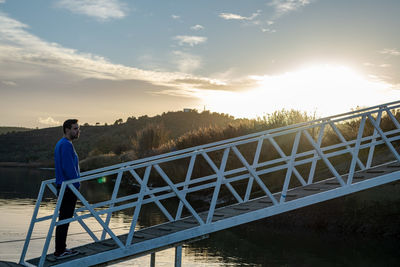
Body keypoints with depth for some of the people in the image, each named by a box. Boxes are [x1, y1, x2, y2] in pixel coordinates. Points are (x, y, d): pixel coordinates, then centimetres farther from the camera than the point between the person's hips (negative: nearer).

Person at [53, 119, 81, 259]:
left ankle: (61, 248, 20)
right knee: (64, 219, -6)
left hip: (63, 186, 10)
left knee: (64, 219, 14)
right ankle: (60, 251, -2)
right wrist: (77, 184, -13)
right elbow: (69, 168, -21)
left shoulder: (61, 144, 18)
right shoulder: (66, 145, -15)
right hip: (68, 188, -10)